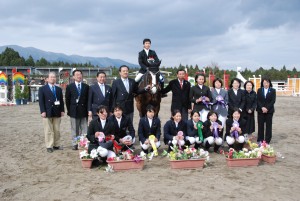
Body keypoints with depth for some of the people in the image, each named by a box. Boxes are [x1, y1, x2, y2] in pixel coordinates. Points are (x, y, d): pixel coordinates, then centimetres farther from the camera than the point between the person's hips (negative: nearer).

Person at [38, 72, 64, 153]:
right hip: (47, 113, -4)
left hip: (57, 113, 4)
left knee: (57, 130, 6)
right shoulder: (42, 89, 2)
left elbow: (61, 100, 13)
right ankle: (49, 146, 5)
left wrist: (62, 110, 4)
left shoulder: (59, 89, 14)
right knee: (48, 131, -1)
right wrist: (43, 111, -12)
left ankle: (56, 145, 14)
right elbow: (41, 101, -4)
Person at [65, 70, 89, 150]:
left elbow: (88, 99, 8)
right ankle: (74, 144, 13)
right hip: (74, 111, -1)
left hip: (84, 111, 1)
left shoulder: (86, 86, 7)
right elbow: (67, 99, 4)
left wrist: (88, 109, 2)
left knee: (84, 129, 1)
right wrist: (69, 110, 1)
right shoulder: (69, 87, 3)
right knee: (74, 129, 6)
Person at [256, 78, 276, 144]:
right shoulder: (259, 90, 8)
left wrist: (267, 108, -13)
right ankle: (260, 140, 9)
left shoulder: (273, 90, 3)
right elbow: (258, 100, 2)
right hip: (260, 110, 1)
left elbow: (273, 101, -4)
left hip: (269, 110, -1)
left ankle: (267, 140, 8)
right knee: (260, 125, 2)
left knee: (268, 125, 1)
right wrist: (262, 108, -12)